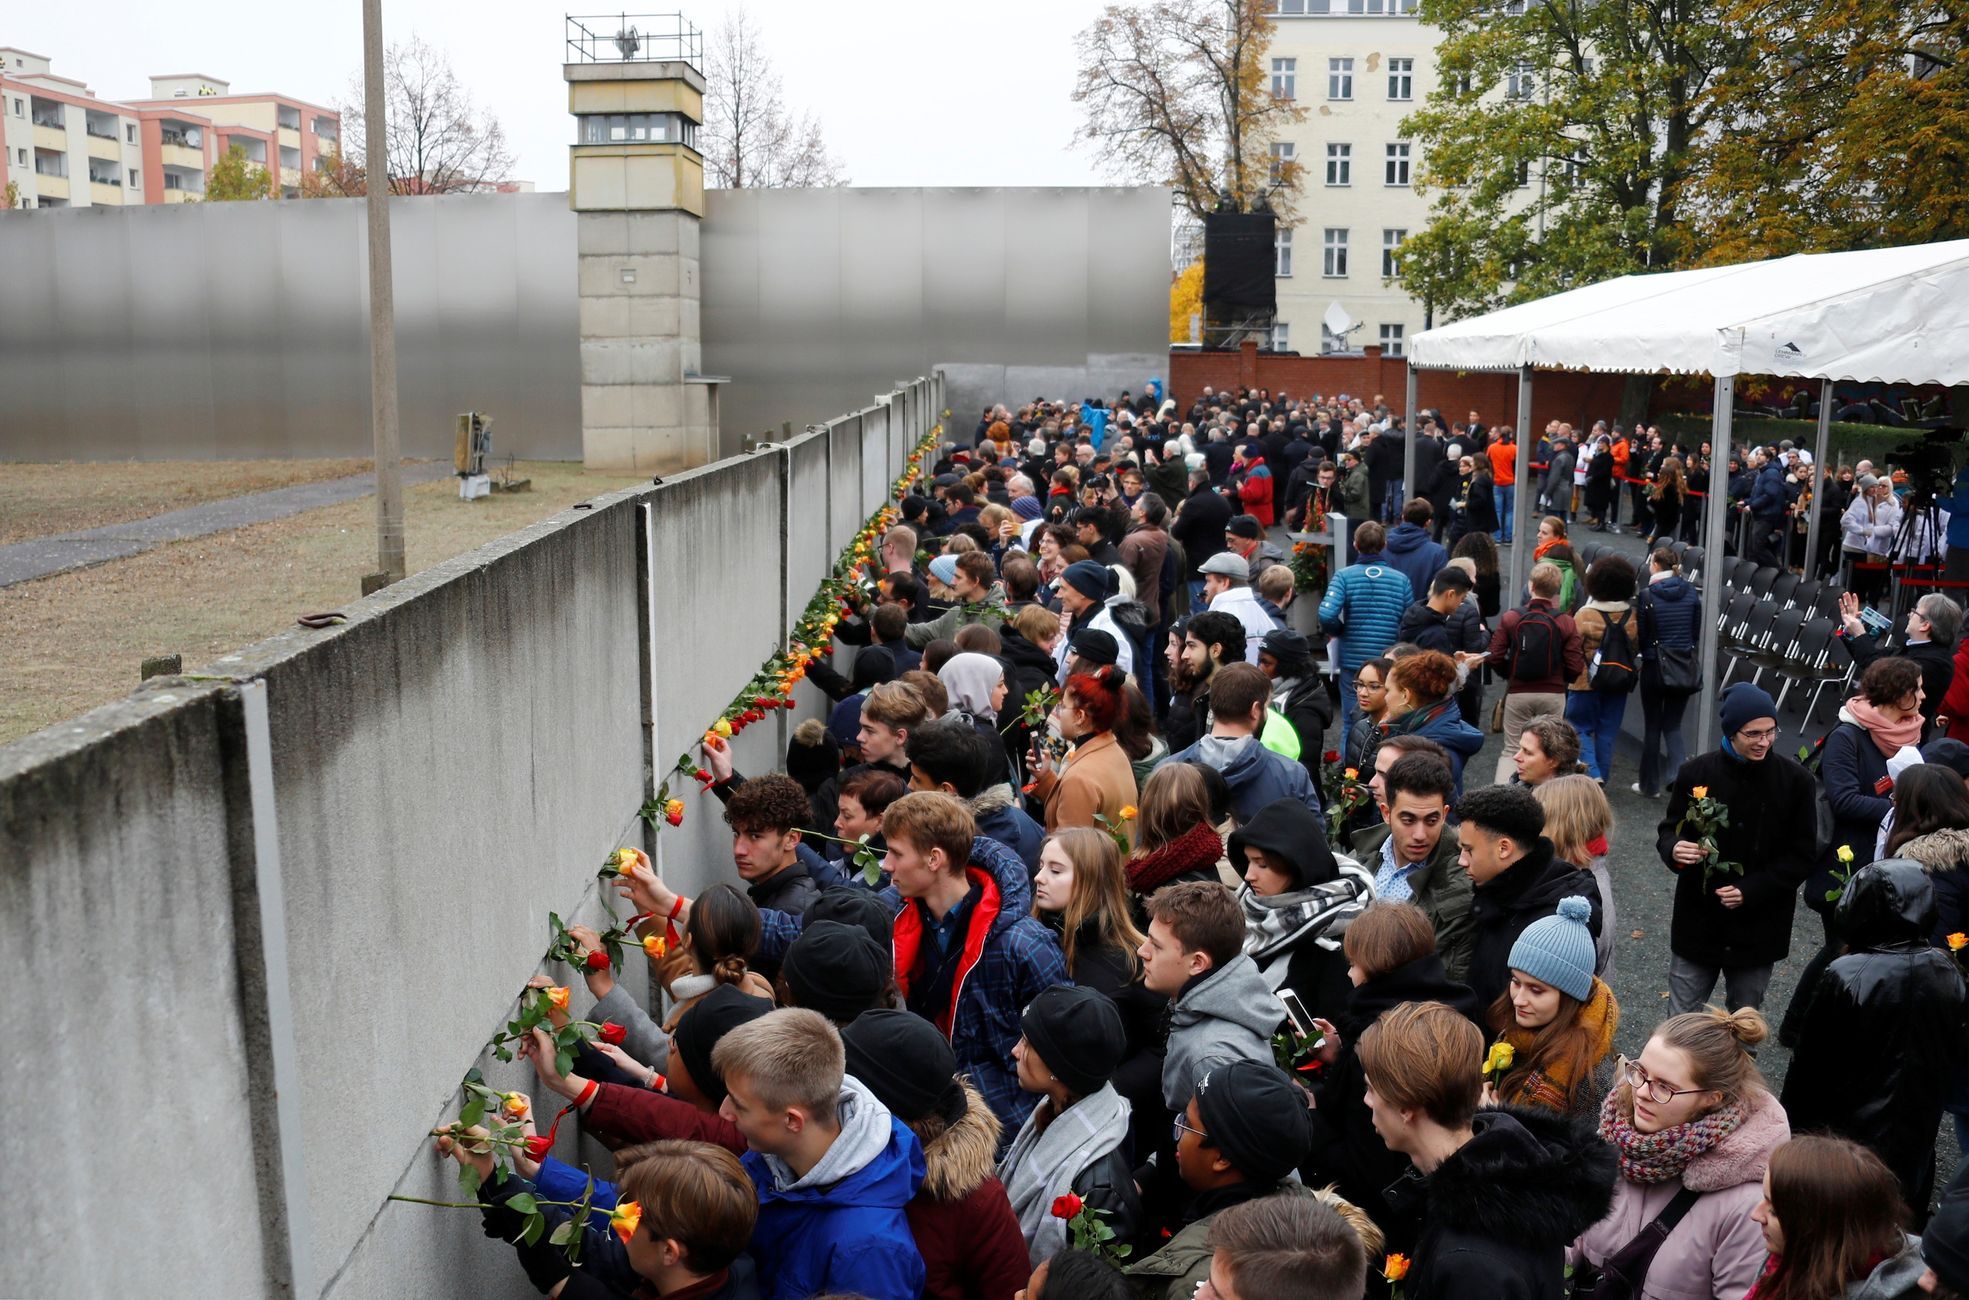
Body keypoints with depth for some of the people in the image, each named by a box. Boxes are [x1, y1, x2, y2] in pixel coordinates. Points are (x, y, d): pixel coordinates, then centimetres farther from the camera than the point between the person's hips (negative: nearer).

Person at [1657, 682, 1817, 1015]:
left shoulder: (1795, 780, -8)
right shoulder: (1697, 772, -8)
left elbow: (1802, 857, -4)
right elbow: (1669, 830, 3)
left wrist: (1751, 891, -16)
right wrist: (1674, 849, -22)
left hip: (1759, 927, 0)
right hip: (1698, 921, 0)